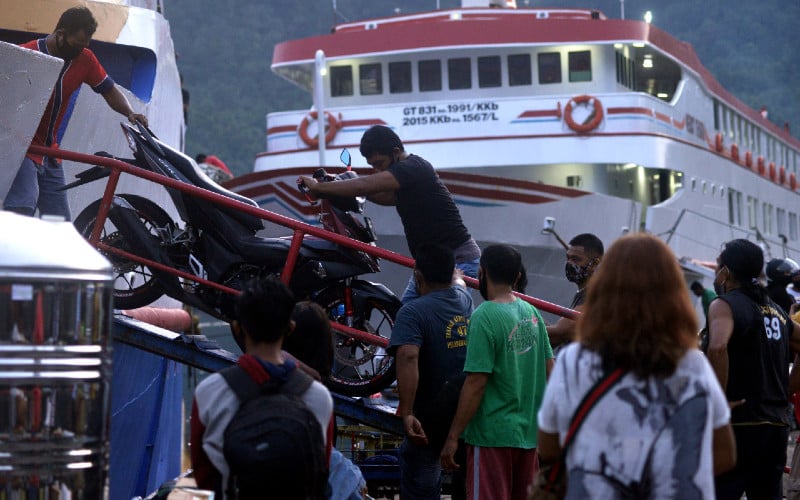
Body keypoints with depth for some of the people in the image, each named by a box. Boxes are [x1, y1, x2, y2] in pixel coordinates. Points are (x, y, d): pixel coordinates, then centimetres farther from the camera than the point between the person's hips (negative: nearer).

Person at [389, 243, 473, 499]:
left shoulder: (413, 312, -16)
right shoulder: (464, 299, 3)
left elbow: (408, 358, -33)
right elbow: (456, 278, 29)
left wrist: (407, 413, -36)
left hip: (431, 420, -6)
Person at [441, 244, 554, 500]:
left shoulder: (484, 317, -14)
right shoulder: (532, 312, 6)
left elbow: (476, 382, -18)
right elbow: (550, 369, 10)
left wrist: (453, 436, -13)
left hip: (493, 433, -7)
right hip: (529, 431, 7)